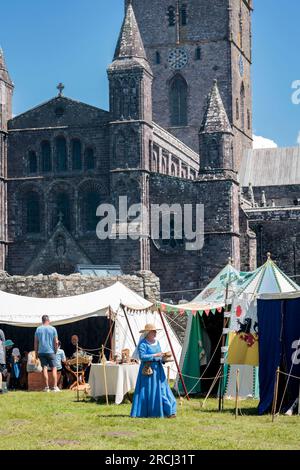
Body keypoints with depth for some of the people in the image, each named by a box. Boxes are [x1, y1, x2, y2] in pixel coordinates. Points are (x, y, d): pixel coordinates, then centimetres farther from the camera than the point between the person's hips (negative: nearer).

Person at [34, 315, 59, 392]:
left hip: (41, 352, 2)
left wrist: (36, 352, 12)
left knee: (44, 368, 3)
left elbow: (36, 342, 4)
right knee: (54, 368, 2)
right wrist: (56, 351, 10)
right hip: (51, 351, -2)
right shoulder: (53, 329, -2)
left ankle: (46, 387, 1)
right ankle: (55, 387, -4)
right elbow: (56, 342, -3)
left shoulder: (38, 329, 3)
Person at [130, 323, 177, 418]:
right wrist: (155, 355, -20)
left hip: (158, 369, 7)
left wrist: (163, 358, -1)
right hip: (148, 370, -7)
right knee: (148, 391, -5)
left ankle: (168, 411, 4)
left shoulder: (157, 342, 15)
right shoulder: (143, 344, -8)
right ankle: (144, 413, 2)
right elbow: (142, 357, -17)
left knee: (161, 390, 4)